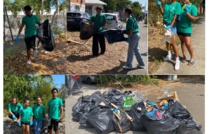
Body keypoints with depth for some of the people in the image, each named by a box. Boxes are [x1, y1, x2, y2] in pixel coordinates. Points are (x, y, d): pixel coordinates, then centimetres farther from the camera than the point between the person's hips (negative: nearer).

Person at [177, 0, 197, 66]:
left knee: (188, 44, -8)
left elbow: (194, 19, -14)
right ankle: (184, 56, 21)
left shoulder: (193, 7, -10)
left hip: (187, 29, -5)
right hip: (179, 28, 5)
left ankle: (192, 58, 8)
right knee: (182, 42, 12)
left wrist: (187, 13, -25)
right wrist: (177, 18, -7)